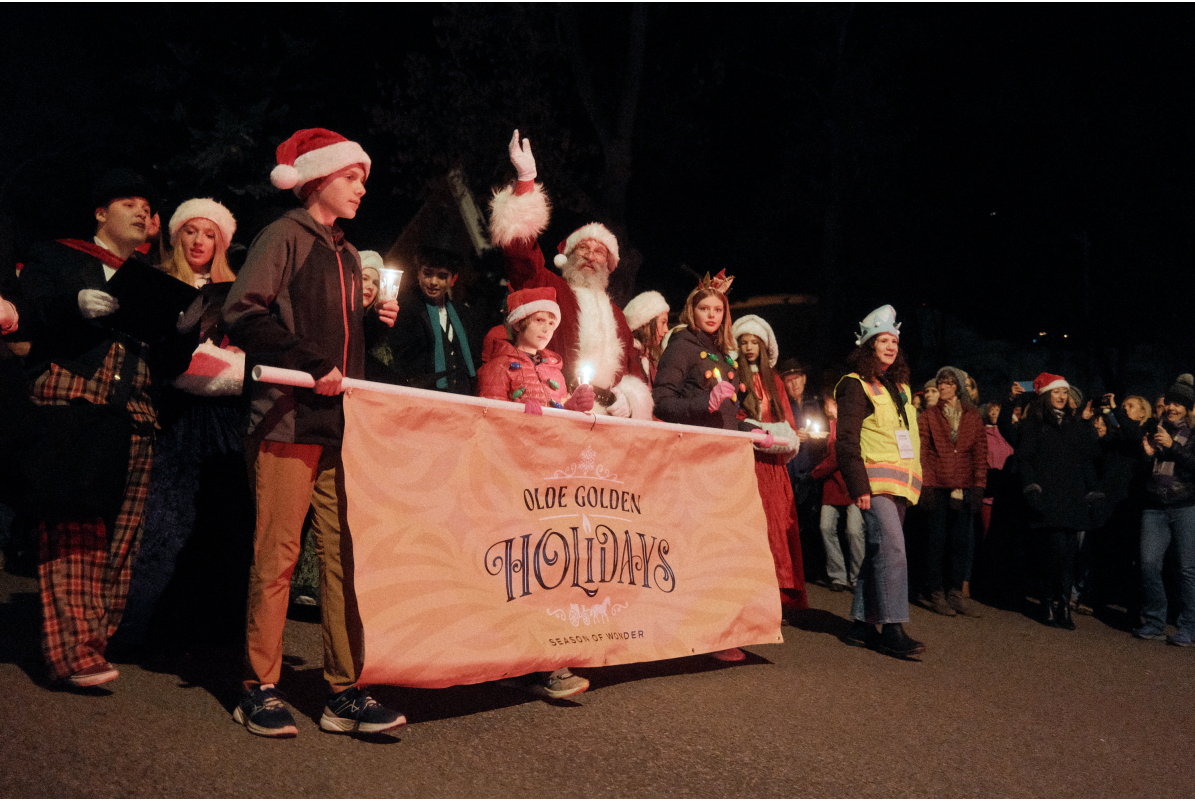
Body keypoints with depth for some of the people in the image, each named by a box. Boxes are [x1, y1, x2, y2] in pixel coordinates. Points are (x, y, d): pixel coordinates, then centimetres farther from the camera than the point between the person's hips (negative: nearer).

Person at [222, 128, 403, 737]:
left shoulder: (347, 255, 22)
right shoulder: (285, 236, -1)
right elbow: (242, 314, -14)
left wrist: (376, 321, 9)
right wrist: (311, 365, -17)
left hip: (339, 425, 7)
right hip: (288, 420, -7)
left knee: (344, 555, 3)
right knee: (277, 555, -2)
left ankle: (344, 692, 9)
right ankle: (260, 690, 11)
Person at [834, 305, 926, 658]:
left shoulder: (900, 387, 22)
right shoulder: (855, 384, -2)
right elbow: (846, 440, -10)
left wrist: (915, 476, 15)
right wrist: (858, 485, -18)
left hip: (901, 480, 8)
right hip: (875, 477, -8)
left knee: (878, 550, 8)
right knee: (891, 548, -16)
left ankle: (862, 625, 13)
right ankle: (893, 628, -13)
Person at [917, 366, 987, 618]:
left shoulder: (973, 417, 10)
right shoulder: (929, 415, 5)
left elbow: (981, 454, 7)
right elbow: (921, 452, -1)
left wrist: (979, 486, -1)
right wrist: (925, 484, -10)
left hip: (963, 488, 2)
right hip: (937, 486, -2)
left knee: (962, 540, 3)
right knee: (937, 539, 1)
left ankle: (956, 592, 12)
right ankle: (936, 594, 7)